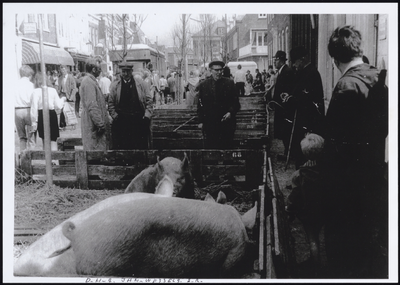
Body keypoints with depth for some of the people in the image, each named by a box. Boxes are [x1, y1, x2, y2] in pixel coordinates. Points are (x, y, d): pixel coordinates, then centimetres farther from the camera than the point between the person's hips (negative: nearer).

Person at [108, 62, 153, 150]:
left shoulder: (141, 84, 5)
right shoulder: (115, 86, 7)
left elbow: (149, 101, 5)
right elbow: (111, 103, 8)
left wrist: (147, 116, -4)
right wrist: (114, 116, -5)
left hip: (139, 120, 0)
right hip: (121, 122, 0)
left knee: (141, 147, 2)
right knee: (121, 147, 1)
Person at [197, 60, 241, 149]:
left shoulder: (229, 84, 4)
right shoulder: (203, 85, 5)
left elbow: (236, 102, 6)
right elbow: (200, 105, 7)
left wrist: (231, 112, -12)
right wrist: (201, 121, 2)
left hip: (226, 121, 0)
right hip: (209, 124, 0)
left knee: (226, 146, 2)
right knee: (210, 146, 1)